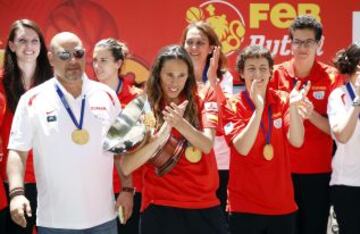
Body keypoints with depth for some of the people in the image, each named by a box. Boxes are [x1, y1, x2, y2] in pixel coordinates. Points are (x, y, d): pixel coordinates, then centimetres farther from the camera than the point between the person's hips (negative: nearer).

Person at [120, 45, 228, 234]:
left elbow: (207, 145, -12)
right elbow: (126, 167, -11)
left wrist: (181, 124, -29)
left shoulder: (203, 98, 2)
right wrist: (163, 132, -21)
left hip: (204, 205, 1)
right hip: (160, 208, -1)